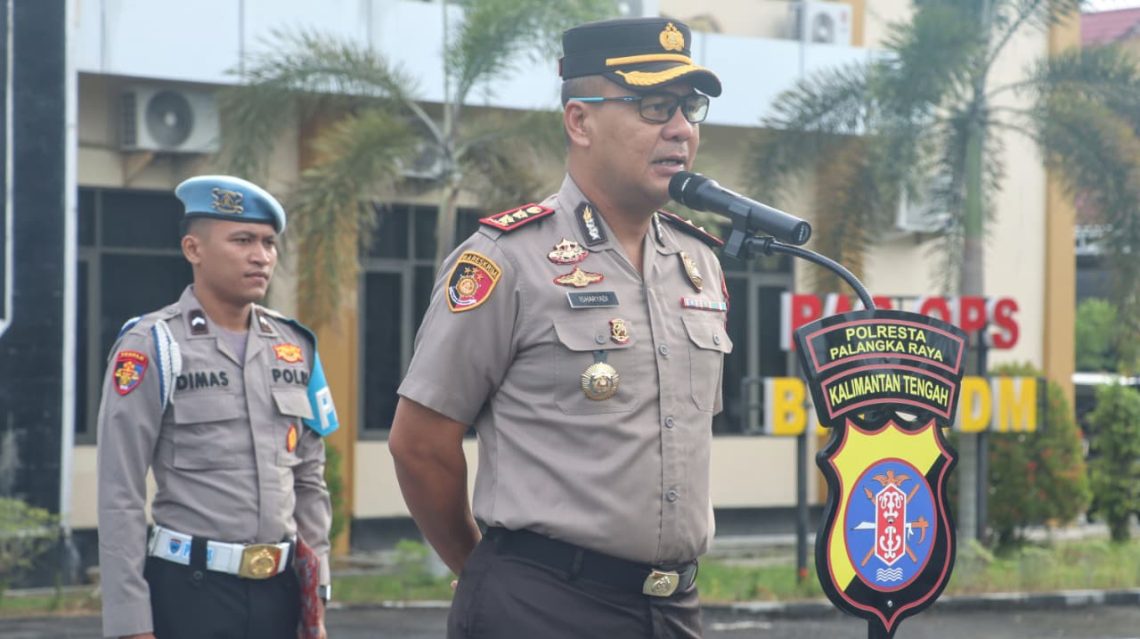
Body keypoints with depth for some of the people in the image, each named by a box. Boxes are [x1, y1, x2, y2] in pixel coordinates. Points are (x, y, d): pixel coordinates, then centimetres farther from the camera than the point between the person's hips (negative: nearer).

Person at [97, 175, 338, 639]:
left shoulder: (295, 348, 11)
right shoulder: (151, 349, -6)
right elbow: (119, 497, -9)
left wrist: (316, 601, 12)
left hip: (279, 590, 5)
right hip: (189, 590, -5)